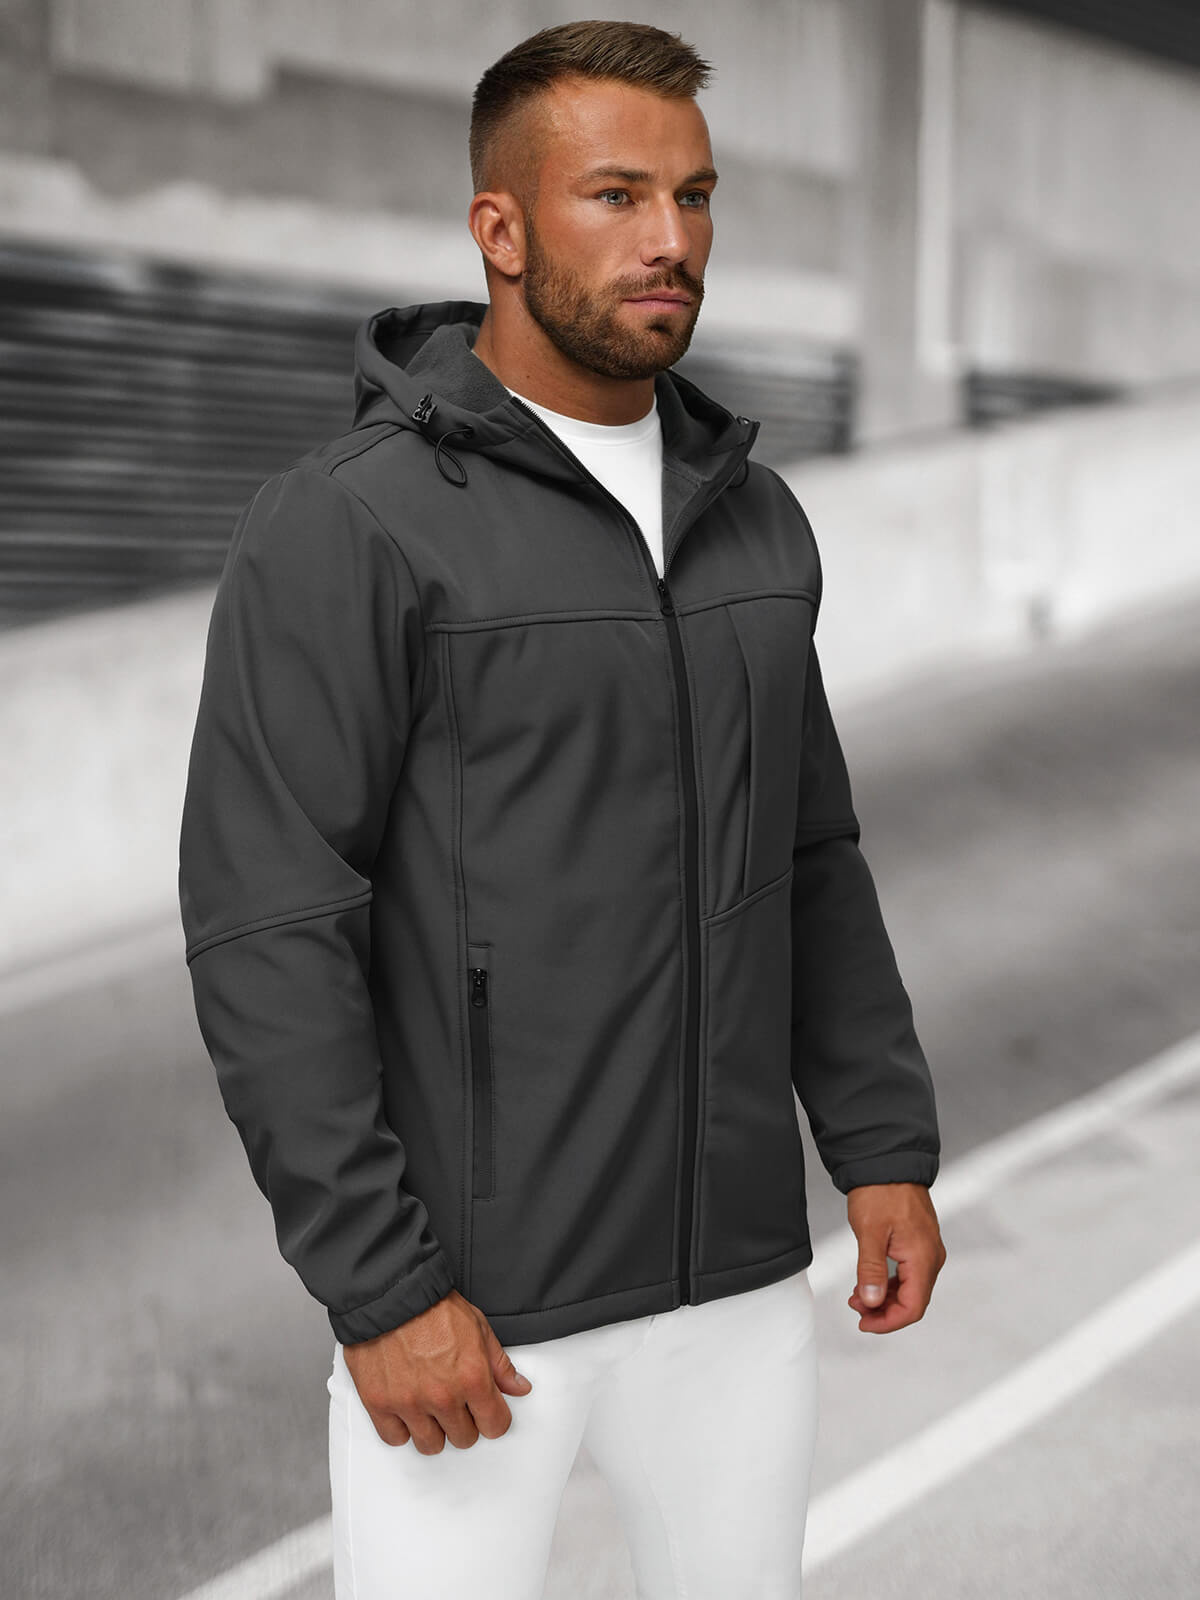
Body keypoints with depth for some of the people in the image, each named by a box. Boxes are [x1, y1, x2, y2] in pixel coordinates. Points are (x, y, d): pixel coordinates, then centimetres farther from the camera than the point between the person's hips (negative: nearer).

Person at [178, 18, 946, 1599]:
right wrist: (380, 1293, -20)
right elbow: (267, 934, -18)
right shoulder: (342, 528, -16)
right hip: (471, 1288, -6)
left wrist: (888, 1150, 7)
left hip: (728, 1266, 6)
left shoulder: (746, 517, 6)